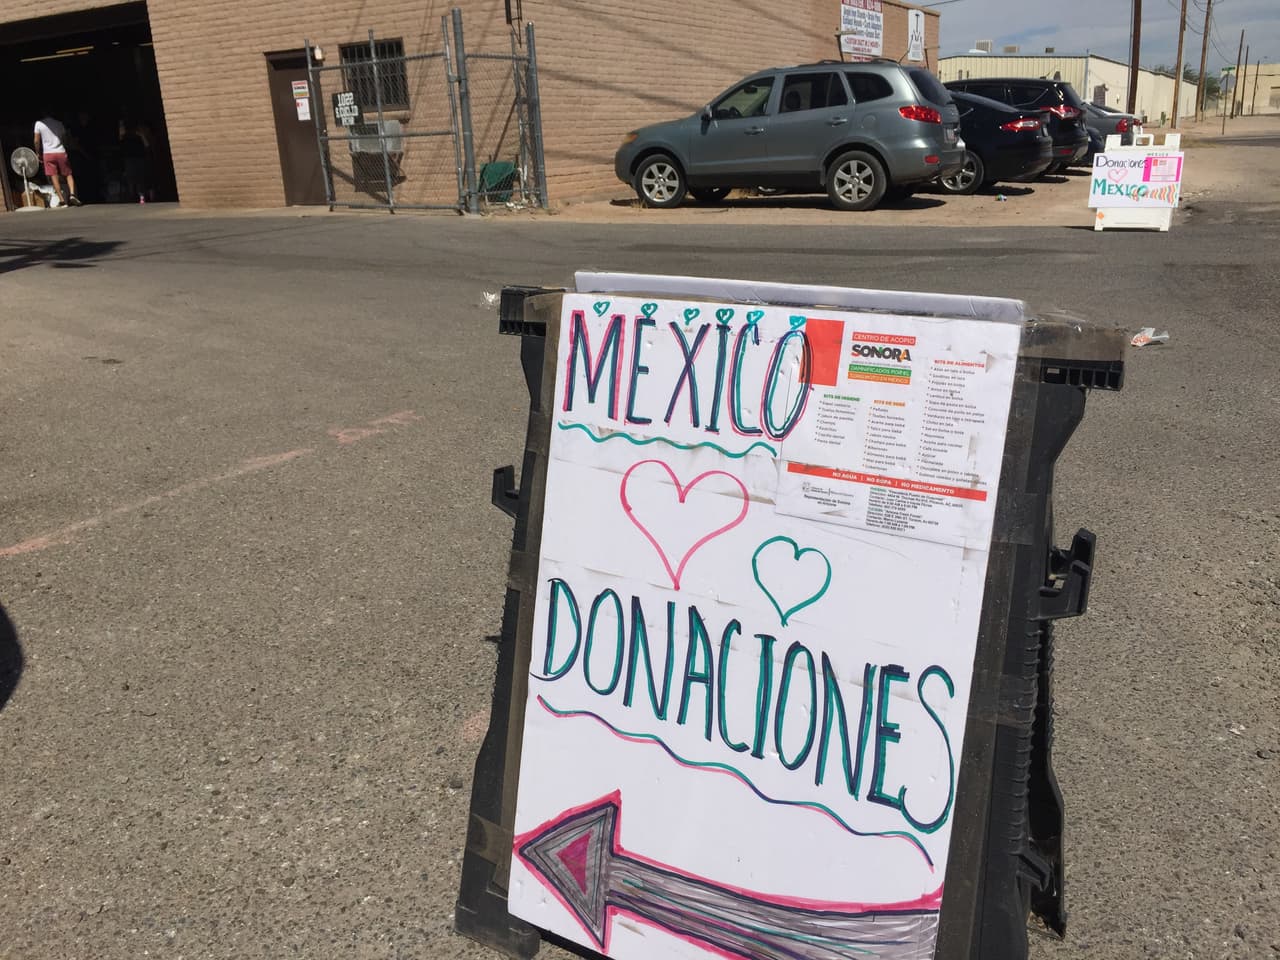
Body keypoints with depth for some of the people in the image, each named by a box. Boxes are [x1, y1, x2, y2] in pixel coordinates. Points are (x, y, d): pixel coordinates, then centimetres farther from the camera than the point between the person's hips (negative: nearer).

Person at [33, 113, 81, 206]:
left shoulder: (39, 124, 4)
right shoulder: (59, 123, 11)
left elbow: (37, 141, 4)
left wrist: (38, 153, 15)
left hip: (48, 153, -2)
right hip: (61, 152, 2)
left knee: (54, 177, -2)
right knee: (69, 174, 6)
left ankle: (62, 199, -6)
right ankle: (72, 194, -17)